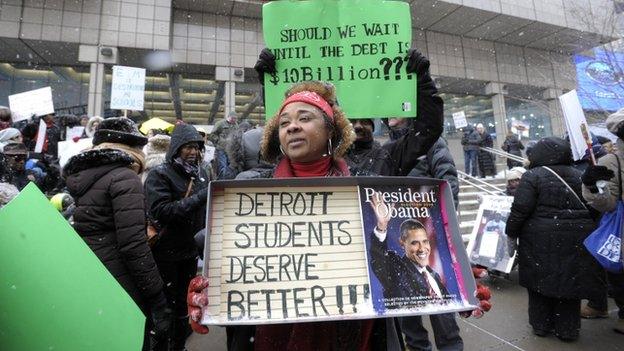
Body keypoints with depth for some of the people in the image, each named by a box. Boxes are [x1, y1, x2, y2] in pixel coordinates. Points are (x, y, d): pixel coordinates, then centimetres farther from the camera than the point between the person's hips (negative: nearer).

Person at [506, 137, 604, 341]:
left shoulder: (533, 176, -9)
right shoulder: (578, 175, 9)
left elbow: (520, 209, -14)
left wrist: (511, 233, -3)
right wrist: (585, 228, 21)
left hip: (541, 239, -4)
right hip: (576, 239, 5)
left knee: (541, 280, 10)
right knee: (570, 280, 14)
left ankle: (541, 325, 23)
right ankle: (568, 329, 25)